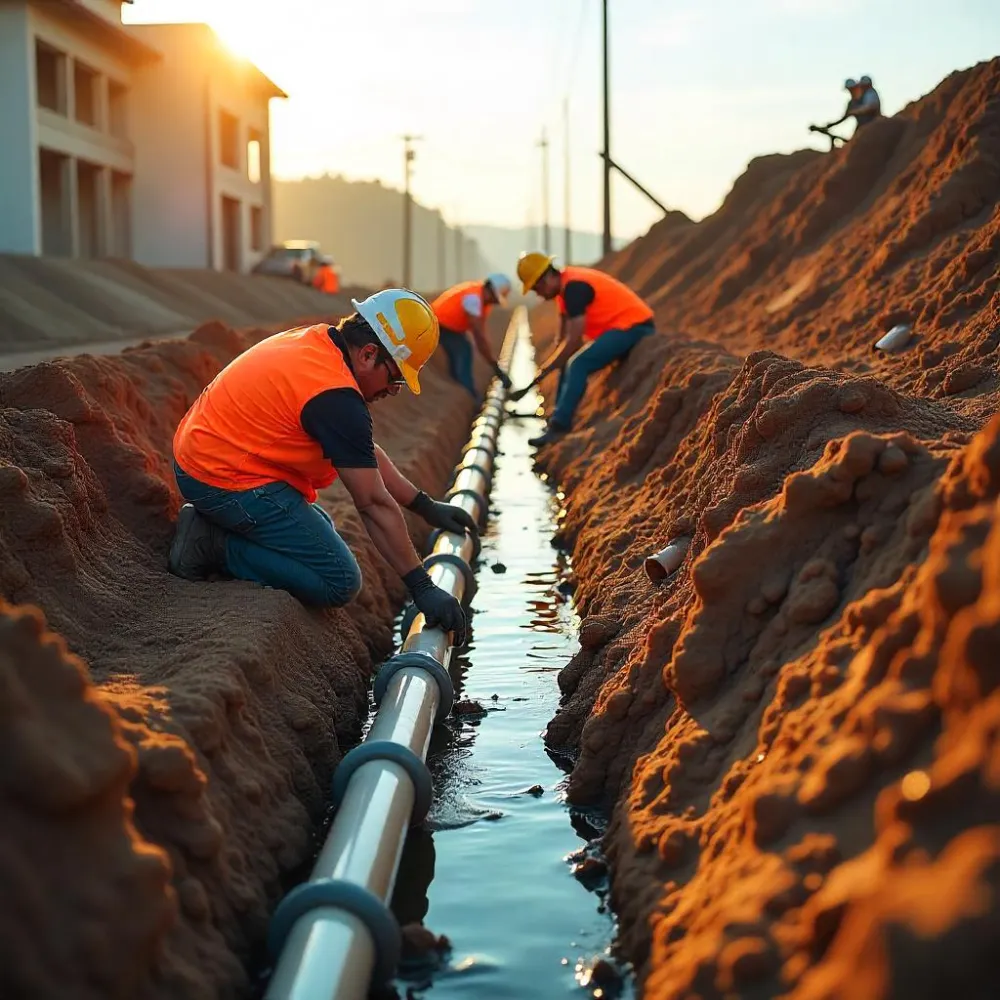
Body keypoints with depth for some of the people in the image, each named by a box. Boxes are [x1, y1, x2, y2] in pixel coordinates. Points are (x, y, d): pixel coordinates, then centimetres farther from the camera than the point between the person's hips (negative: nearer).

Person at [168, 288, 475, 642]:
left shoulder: (316, 342, 7)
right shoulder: (336, 396, -23)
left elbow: (364, 452, 16)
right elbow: (374, 504, -21)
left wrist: (426, 506, 16)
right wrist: (422, 589, -16)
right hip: (227, 482, -10)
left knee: (321, 529, 28)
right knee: (339, 583, -9)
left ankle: (210, 526, 12)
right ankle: (214, 546, -8)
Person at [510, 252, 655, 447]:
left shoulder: (573, 287, -21)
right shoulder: (566, 285, 10)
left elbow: (574, 340, -25)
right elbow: (563, 338, 14)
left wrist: (543, 372, -19)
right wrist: (548, 365, 5)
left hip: (632, 325, -11)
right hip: (620, 326, 11)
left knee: (577, 364, -22)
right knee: (569, 363, 12)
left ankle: (558, 427, -25)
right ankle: (559, 422, 10)